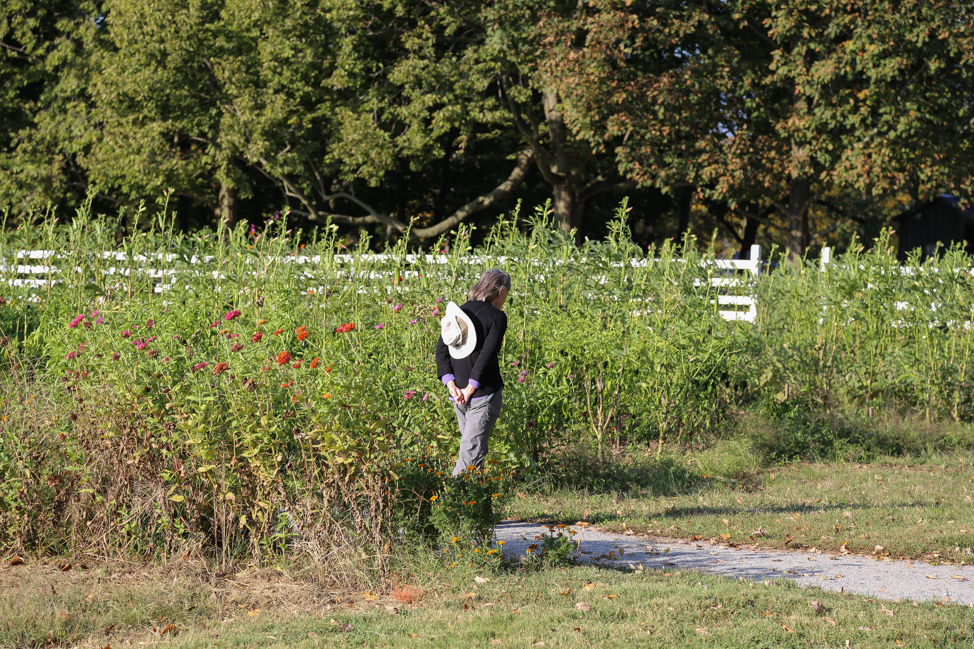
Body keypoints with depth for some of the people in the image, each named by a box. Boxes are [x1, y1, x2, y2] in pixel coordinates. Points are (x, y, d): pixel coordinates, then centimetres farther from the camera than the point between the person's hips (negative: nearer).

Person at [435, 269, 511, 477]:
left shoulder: (457, 313, 9)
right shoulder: (497, 317, -8)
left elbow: (441, 350, 3)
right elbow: (487, 354, -18)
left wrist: (451, 385, -4)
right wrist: (471, 388, -14)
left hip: (458, 395, 6)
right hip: (485, 395, -6)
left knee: (473, 447, 19)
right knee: (471, 453, -7)